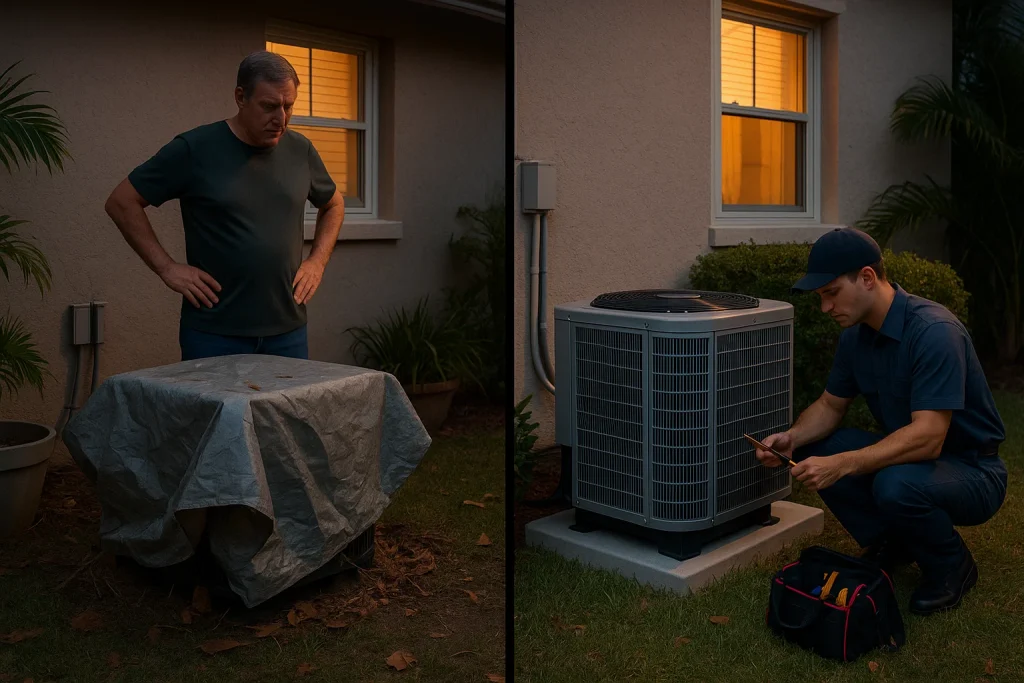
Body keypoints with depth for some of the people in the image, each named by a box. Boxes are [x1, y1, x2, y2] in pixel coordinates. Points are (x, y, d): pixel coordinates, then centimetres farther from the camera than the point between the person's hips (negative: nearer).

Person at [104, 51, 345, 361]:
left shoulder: (300, 150, 5)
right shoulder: (194, 150, -6)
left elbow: (333, 205, 22)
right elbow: (122, 202, -1)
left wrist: (317, 261, 8)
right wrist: (167, 268, -7)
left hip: (288, 332, 4)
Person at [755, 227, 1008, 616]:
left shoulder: (934, 331, -28)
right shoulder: (857, 333, -2)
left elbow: (928, 438, -35)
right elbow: (831, 405, 7)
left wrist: (841, 465, -41)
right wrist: (792, 437, -14)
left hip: (971, 470, -7)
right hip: (909, 455, 8)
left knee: (897, 485, -37)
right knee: (811, 452, -7)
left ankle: (951, 567, -4)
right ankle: (892, 543, 9)